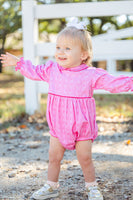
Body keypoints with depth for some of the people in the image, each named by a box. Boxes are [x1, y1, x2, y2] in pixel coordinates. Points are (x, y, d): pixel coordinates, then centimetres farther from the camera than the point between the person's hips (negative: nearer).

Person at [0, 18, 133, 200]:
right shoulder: (52, 69, -1)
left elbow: (113, 83, -12)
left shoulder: (92, 74, -13)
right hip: (58, 126, 4)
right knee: (54, 157, 9)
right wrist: (18, 62, 17)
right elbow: (35, 72, 16)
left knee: (85, 158, 5)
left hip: (82, 125, -3)